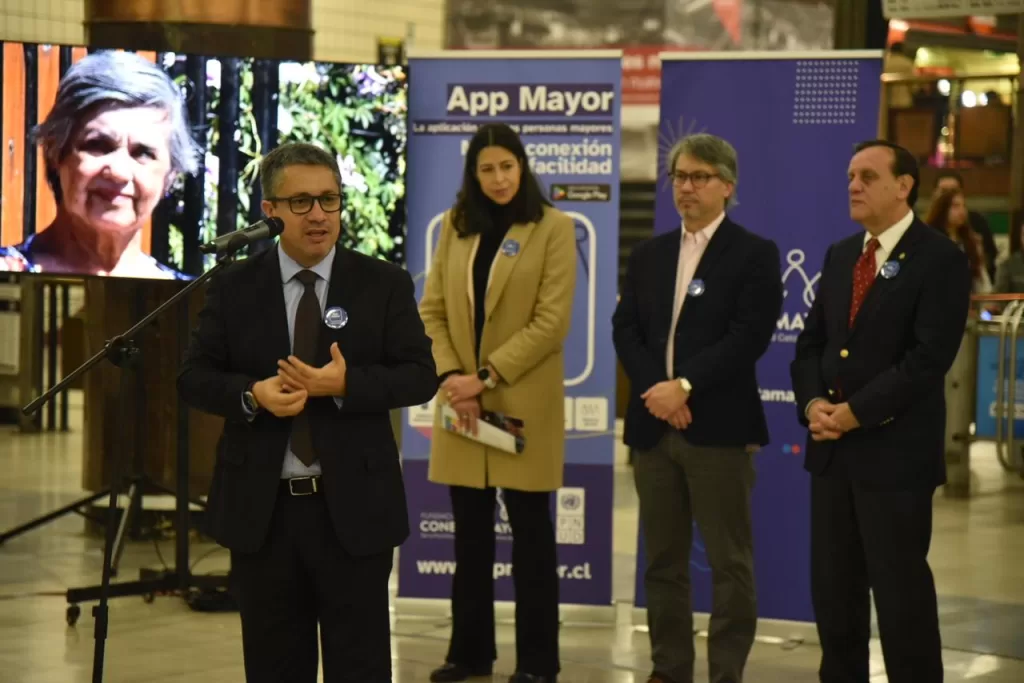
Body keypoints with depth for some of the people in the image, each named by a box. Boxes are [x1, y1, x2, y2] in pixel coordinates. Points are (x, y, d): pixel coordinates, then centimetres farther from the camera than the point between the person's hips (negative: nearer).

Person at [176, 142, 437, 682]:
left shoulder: (385, 285, 2)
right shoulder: (233, 288, 4)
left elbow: (421, 376, -3)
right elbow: (194, 378, 2)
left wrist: (344, 384, -19)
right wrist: (253, 394, -18)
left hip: (353, 509, -1)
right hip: (261, 510, 1)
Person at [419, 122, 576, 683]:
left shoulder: (553, 228, -3)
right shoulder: (455, 225, 9)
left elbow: (551, 321, -10)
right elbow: (432, 310, 6)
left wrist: (485, 376, -14)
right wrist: (450, 376, -9)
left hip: (523, 404, -4)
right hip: (462, 402, 4)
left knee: (530, 532, 3)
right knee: (470, 533, 10)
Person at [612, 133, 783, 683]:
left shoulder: (755, 255, -1)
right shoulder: (649, 255, 16)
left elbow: (749, 337, -11)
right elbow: (625, 328, 8)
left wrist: (684, 386, -17)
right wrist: (655, 388, -9)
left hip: (719, 426, -5)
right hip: (653, 425, 5)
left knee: (729, 561, -1)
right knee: (663, 559, 9)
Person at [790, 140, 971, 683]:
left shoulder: (940, 260, -8)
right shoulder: (839, 256, 15)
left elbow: (929, 357, -16)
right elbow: (811, 342, 14)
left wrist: (856, 412, -17)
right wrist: (814, 404, -5)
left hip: (895, 453, -7)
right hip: (832, 450, 7)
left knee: (900, 588, -2)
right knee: (832, 586, 10)